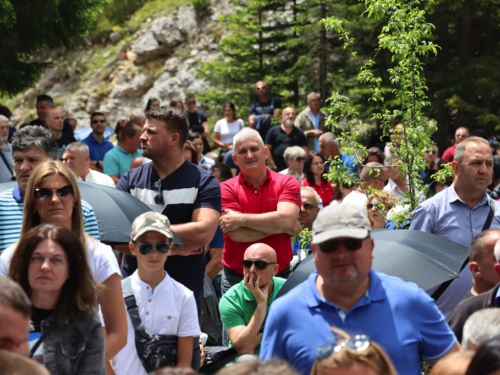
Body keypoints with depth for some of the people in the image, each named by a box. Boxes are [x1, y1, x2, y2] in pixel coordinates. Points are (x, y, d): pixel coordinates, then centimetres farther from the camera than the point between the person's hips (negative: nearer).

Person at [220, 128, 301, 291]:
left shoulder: (287, 183, -1)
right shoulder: (227, 189, -4)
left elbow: (286, 220, -19)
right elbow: (237, 234, -16)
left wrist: (240, 219, -16)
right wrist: (281, 226, -12)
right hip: (236, 278, -1)